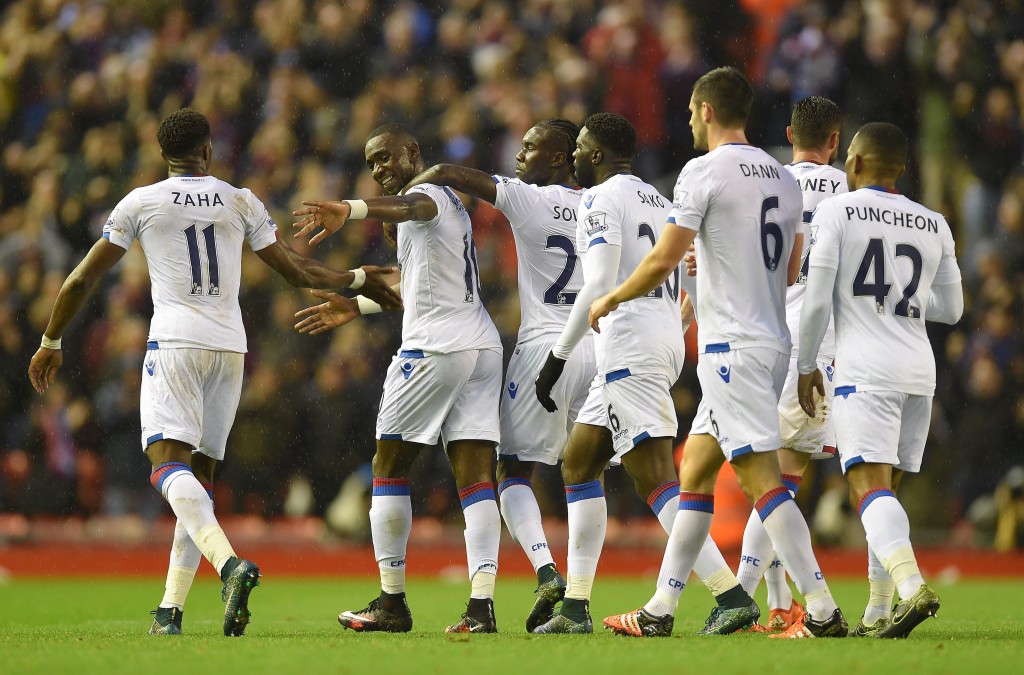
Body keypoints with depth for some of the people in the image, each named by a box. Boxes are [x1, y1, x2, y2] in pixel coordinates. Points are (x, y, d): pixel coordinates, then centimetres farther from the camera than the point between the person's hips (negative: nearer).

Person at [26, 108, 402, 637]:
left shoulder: (141, 203, 4)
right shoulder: (241, 203, 10)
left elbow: (81, 280, 7)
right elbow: (296, 272, 15)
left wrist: (51, 344, 20)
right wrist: (358, 280, 32)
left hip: (173, 345, -4)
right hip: (230, 346, 4)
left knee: (169, 462, -15)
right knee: (200, 472, 10)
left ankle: (230, 564, -41)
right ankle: (171, 609, 7)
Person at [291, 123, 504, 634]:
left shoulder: (428, 193, -4)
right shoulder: (448, 202, 26)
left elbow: (408, 206, -32)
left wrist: (350, 210, -51)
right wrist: (357, 307, 44)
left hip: (434, 348, -9)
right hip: (482, 344, 9)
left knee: (389, 469, 3)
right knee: (476, 480, -1)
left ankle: (391, 602, 4)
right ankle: (482, 605, -11)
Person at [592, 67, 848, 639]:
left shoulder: (705, 171, -10)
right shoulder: (783, 178, 14)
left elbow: (663, 260, -14)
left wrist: (611, 299, 3)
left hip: (733, 345, -9)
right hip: (775, 341, 9)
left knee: (762, 479, -10)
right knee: (694, 472, 14)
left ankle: (824, 612, -15)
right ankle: (659, 612, 16)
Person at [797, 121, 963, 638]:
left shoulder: (836, 212, -2)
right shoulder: (934, 226, 13)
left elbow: (816, 301, -6)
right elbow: (951, 309, 19)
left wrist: (805, 367, 5)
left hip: (864, 369, -5)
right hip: (919, 369, 6)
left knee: (870, 486, -14)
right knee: (886, 488, 14)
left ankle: (911, 586, -36)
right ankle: (878, 615, 13)